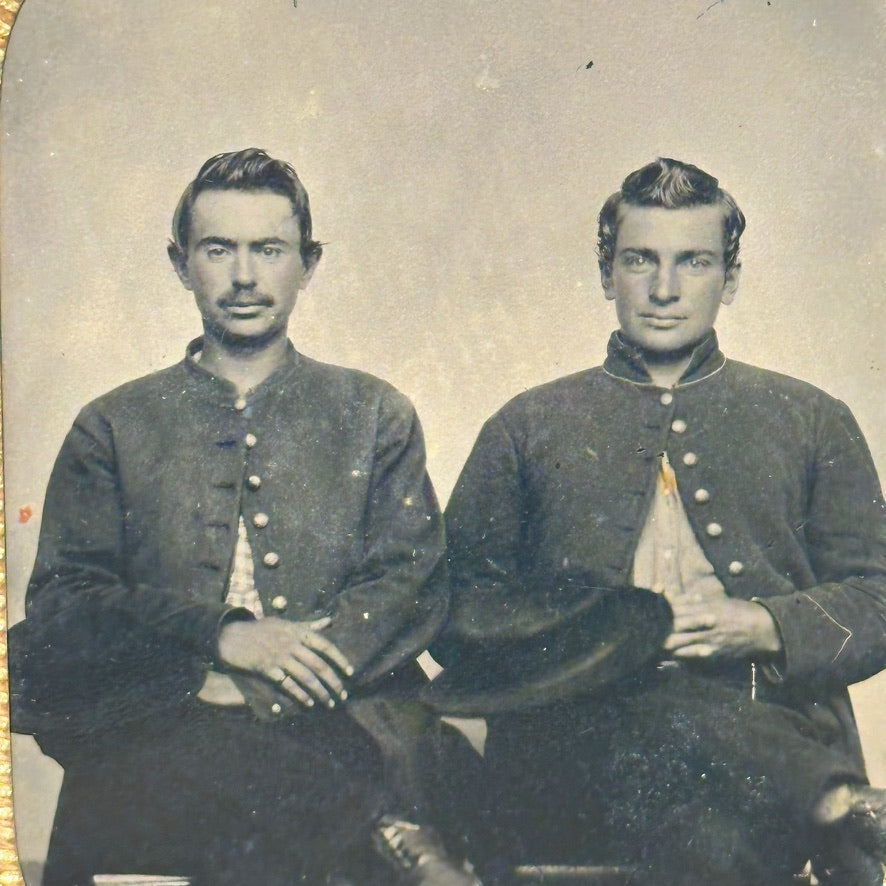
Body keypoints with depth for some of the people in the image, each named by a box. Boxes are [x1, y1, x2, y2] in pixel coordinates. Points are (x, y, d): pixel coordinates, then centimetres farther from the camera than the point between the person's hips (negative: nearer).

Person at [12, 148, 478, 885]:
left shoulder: (376, 417, 16)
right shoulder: (112, 429, 16)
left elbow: (414, 585, 3)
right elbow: (61, 604, 5)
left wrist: (242, 690, -12)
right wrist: (220, 634, -15)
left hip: (340, 719, 0)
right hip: (154, 739, 1)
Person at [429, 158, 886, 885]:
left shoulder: (811, 422, 19)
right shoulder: (528, 428, 17)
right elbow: (457, 610, 11)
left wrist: (764, 627, -6)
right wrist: (595, 636, -7)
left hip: (772, 726, 0)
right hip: (578, 738, 1)